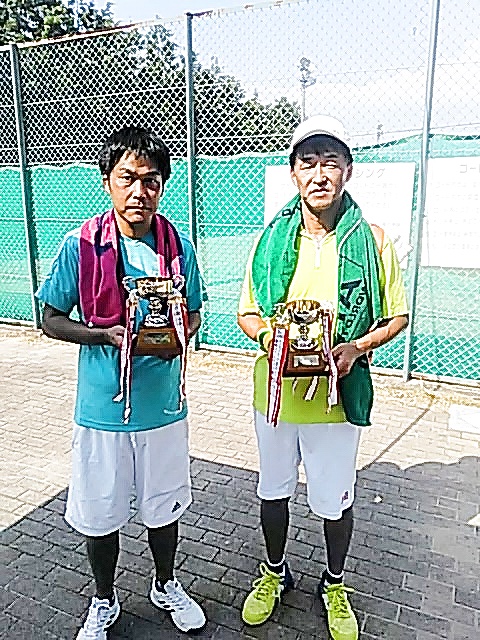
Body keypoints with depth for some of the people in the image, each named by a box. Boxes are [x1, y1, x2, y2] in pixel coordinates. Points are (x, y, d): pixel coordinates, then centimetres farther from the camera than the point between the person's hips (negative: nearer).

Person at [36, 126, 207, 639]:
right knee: (100, 514, 15)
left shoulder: (177, 246, -4)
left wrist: (179, 338, -14)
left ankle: (165, 586, 48)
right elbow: (51, 321, -3)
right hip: (102, 406, -1)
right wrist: (105, 336, -20)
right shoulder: (80, 245, -11)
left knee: (163, 505, 19)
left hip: (163, 402, 2)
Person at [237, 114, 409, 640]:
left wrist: (357, 346, -18)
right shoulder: (272, 239, -2)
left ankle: (334, 585, 46)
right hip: (275, 390, 2)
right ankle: (274, 572, 48)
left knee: (335, 501, 16)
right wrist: (268, 335, -17)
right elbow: (247, 312, 5)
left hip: (337, 395, -1)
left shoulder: (371, 242, -7)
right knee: (273, 489, 20)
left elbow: (397, 316, 1)